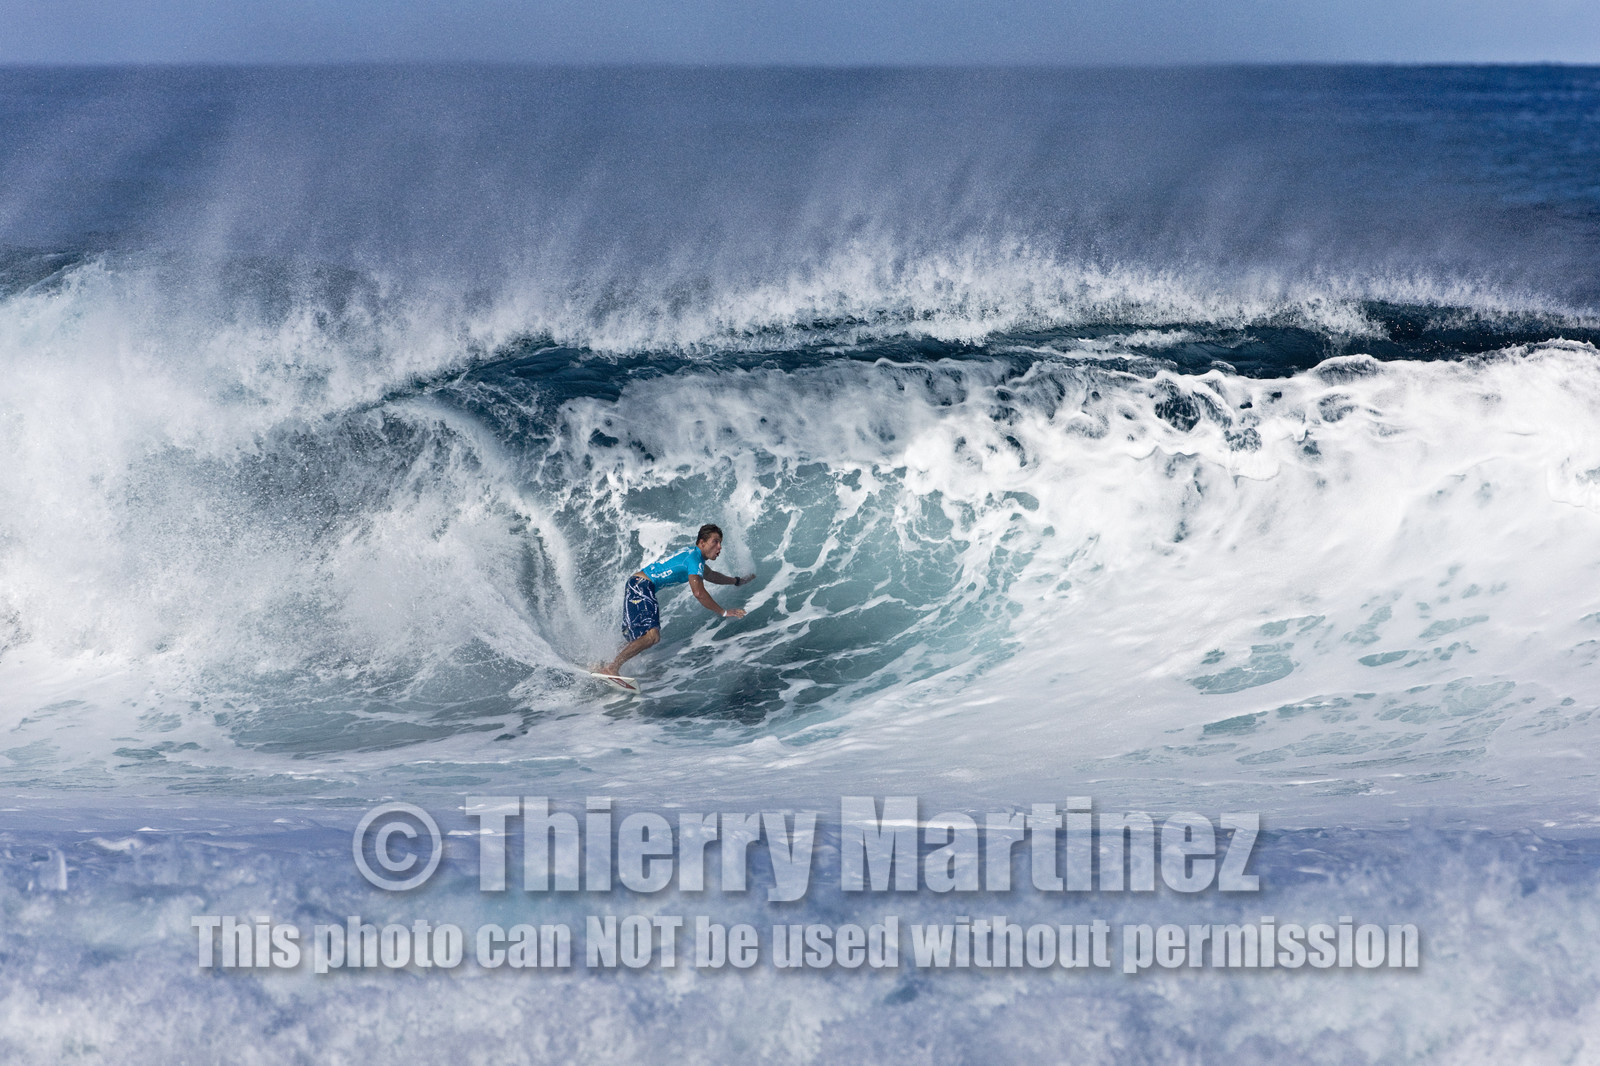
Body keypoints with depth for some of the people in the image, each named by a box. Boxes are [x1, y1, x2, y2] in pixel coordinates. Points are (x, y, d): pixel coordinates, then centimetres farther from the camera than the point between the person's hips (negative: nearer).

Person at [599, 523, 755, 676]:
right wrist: (724, 612, -15)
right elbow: (699, 593, -21)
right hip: (640, 586, -11)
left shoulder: (693, 554, 20)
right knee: (651, 635, -24)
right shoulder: (694, 558, -12)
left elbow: (710, 575, 41)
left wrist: (737, 581, 47)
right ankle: (612, 667, -27)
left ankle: (601, 666, 17)